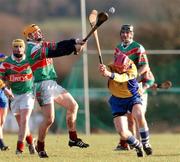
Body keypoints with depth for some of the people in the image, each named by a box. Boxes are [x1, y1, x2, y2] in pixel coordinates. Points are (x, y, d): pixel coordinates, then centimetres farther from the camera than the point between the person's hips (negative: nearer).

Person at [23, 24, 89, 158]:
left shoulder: (42, 45, 14)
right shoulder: (33, 49, -13)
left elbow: (58, 45, 5)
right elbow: (55, 52, -23)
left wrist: (75, 42, -12)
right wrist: (73, 48, -25)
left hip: (53, 84, 10)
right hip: (43, 85, -10)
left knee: (73, 106, 13)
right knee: (49, 119, -12)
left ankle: (73, 139, 20)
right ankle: (40, 146, 6)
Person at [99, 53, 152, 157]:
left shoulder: (132, 69, -24)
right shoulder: (112, 67, -15)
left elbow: (122, 78, -44)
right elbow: (106, 72, -37)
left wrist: (109, 74, -63)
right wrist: (103, 70, -63)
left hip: (132, 97, -2)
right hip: (117, 100, 2)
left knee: (140, 116, -33)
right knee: (122, 132, -8)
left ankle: (146, 144, -14)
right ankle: (138, 146, 22)